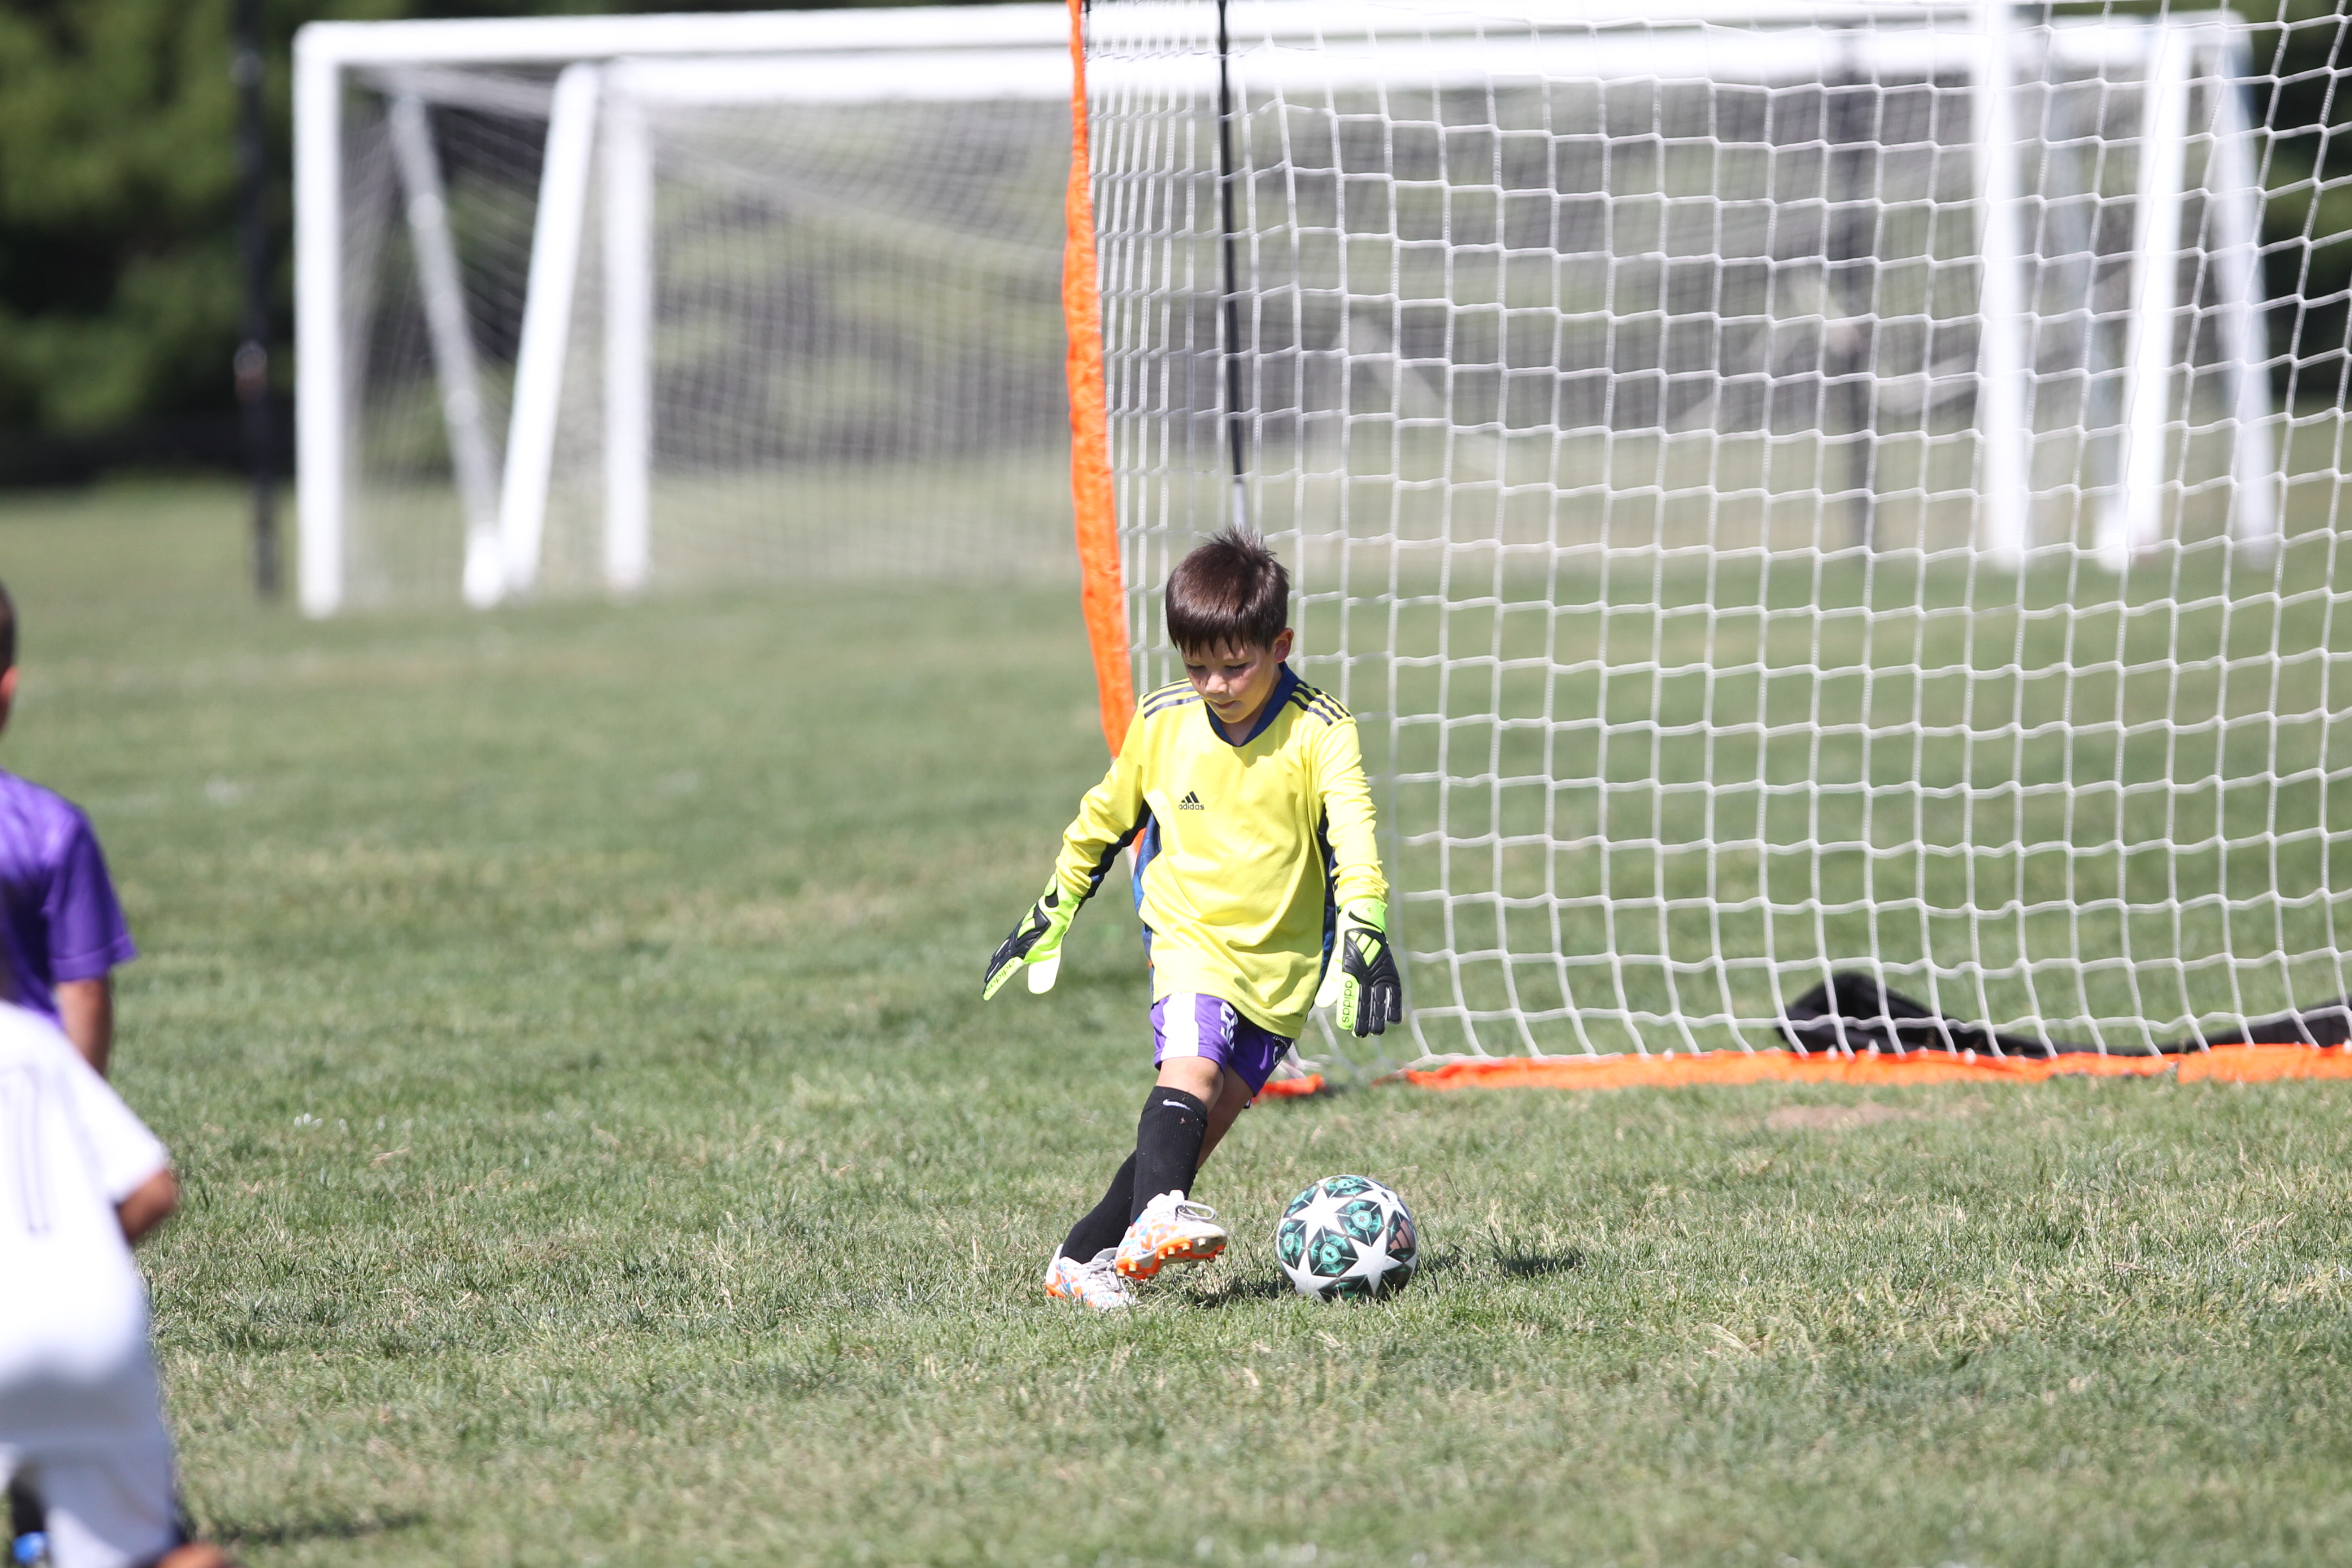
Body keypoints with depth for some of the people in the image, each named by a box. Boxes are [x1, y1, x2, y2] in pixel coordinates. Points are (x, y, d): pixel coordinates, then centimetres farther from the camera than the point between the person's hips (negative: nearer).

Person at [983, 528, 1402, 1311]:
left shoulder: (1319, 732, -10)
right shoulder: (1161, 723, -1)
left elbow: (1353, 833, -23)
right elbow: (1107, 817, 15)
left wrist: (1364, 927, -39)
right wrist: (1051, 913, 22)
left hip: (1281, 963, 0)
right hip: (1189, 938, 0)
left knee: (1203, 1124, -2)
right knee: (1191, 1061, -28)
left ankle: (1085, 1260, 6)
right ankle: (1158, 1217, -46)